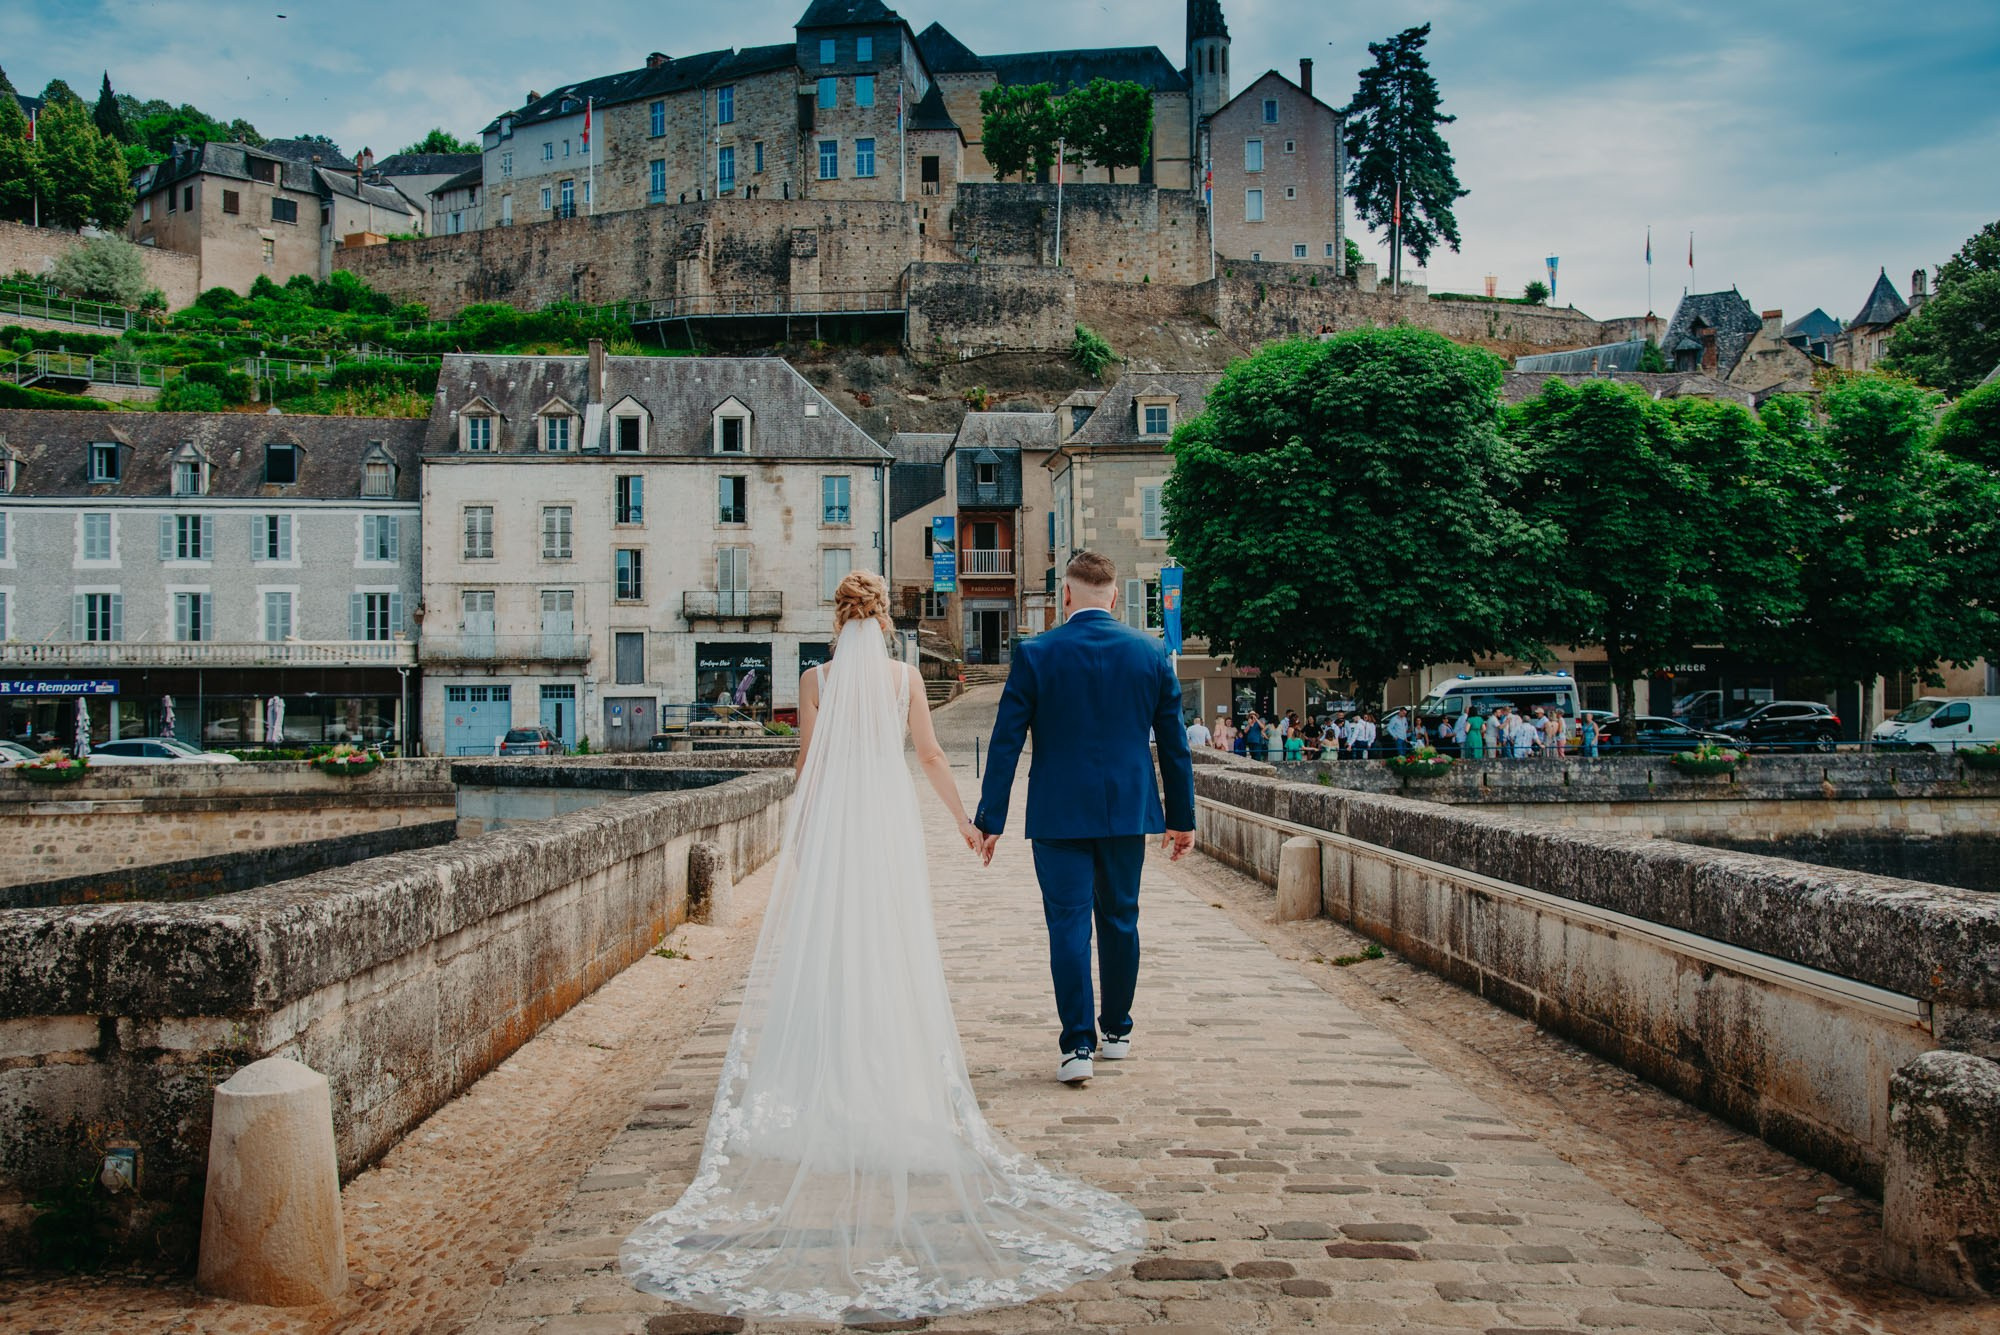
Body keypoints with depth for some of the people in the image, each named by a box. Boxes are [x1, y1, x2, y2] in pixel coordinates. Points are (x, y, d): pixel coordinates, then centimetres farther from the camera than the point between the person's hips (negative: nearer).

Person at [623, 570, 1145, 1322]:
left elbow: (806, 766, -3)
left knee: (822, 947, 7)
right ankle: (894, 1082, 10)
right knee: (893, 953, 7)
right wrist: (965, 820, 14)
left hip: (829, 823, -1)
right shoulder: (905, 677, 1)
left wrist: (796, 839, 5)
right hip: (889, 822, 1)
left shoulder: (816, 680, -2)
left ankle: (828, 1081, 8)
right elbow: (930, 757, 4)